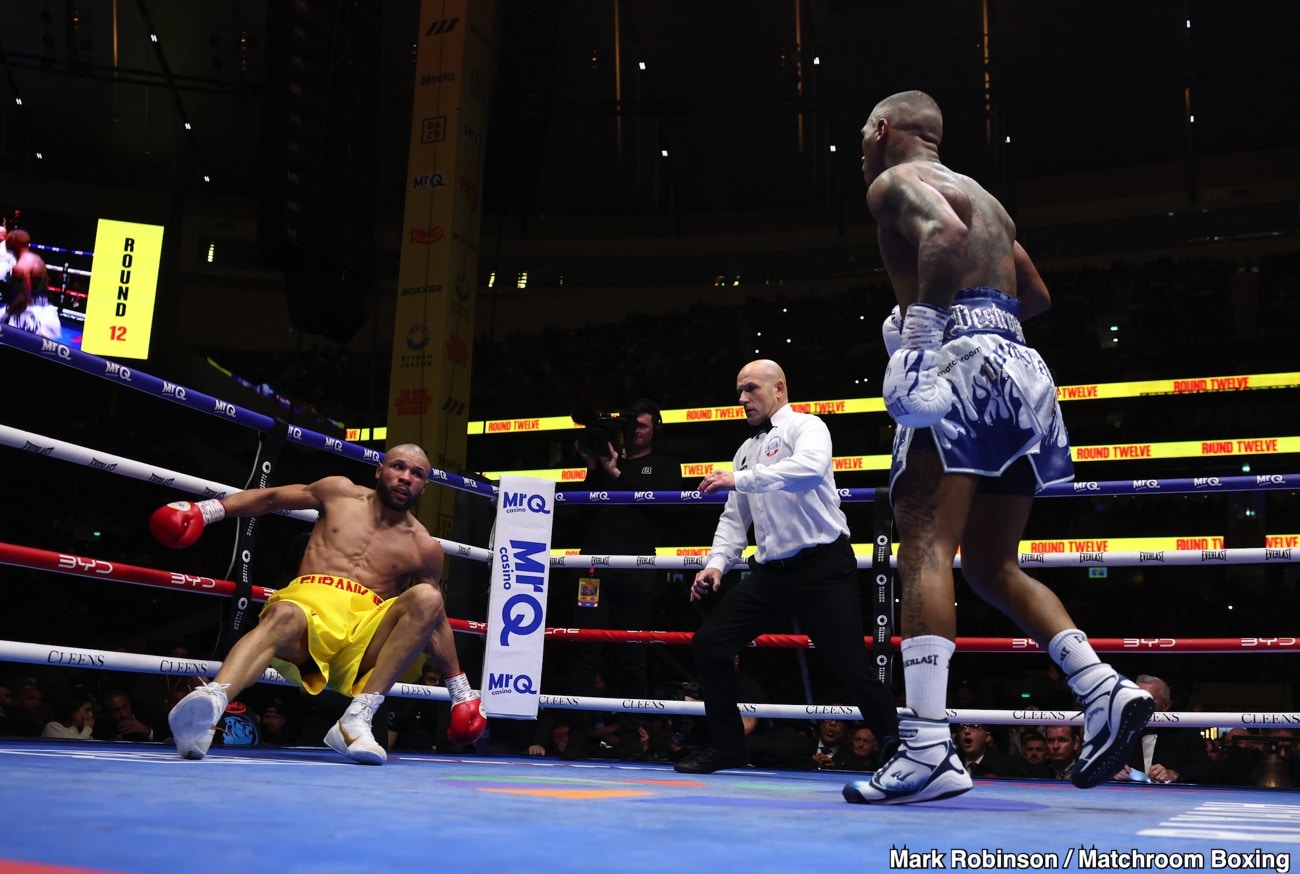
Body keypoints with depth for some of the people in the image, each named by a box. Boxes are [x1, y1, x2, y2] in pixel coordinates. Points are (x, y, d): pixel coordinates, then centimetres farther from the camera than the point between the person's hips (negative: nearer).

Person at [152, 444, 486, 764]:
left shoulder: (424, 547, 14)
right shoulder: (341, 493, 15)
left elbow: (437, 618, 20)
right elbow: (271, 498, 21)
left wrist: (460, 688, 19)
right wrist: (209, 509, 7)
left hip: (366, 629, 1)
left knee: (426, 598, -27)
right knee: (284, 616, -38)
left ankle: (358, 717, -35)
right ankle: (210, 700, -68)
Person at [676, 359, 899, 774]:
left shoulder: (805, 427, -4)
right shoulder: (746, 451, 19)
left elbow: (810, 468, -28)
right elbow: (734, 518, 17)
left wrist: (740, 479, -26)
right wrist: (716, 564, 1)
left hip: (821, 567, -7)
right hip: (771, 571, 7)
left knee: (853, 669, -8)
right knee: (708, 643, 2)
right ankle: (727, 746, 15)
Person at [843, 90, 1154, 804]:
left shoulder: (894, 181, 4)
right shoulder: (982, 195, 29)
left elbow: (944, 233, -19)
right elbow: (1036, 296, 34)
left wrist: (918, 333, -22)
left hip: (960, 363, -8)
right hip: (1021, 369, 9)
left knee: (924, 550, -15)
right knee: (991, 567, 14)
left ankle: (927, 750, -24)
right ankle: (1106, 692, 1)